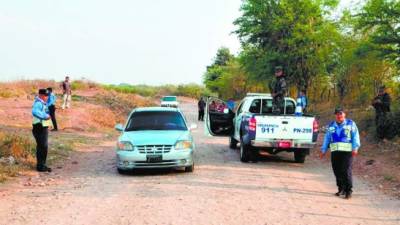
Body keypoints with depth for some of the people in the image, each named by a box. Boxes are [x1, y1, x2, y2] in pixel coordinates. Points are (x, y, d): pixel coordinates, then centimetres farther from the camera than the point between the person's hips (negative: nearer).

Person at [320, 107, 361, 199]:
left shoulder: (351, 124, 7)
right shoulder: (331, 126, 18)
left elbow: (355, 136, 0)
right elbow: (327, 138, 20)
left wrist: (355, 148, -12)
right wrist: (323, 150, 15)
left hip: (347, 151, -4)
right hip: (335, 151, 4)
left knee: (346, 172, -10)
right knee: (337, 171, 3)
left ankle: (348, 191, -5)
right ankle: (341, 189, 16)